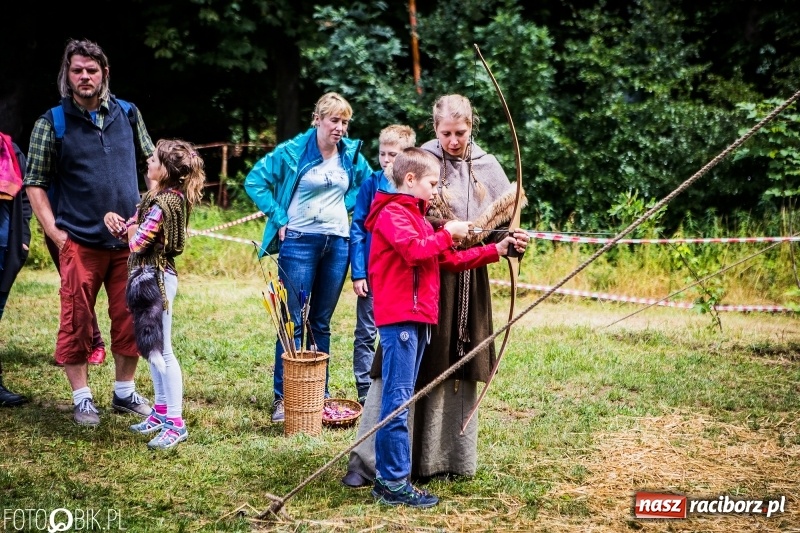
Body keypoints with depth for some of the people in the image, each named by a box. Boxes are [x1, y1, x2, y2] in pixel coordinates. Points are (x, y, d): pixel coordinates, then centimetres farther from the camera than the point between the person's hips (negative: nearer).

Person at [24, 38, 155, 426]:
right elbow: (35, 183, -1)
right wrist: (55, 233, -9)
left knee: (130, 318, 8)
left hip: (129, 240, 3)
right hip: (80, 243, -3)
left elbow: (151, 165, 17)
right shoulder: (51, 123, -2)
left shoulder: (128, 114, 7)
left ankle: (125, 391, 23)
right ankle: (82, 398, 13)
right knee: (76, 322, 1)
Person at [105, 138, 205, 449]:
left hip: (156, 279, -10)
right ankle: (162, 411, 28)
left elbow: (137, 243, -24)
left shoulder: (163, 204, -21)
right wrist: (115, 221, -7)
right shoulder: (161, 197, 11)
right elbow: (130, 231, 14)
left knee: (161, 352, -6)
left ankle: (175, 424, 0)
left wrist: (130, 230, -2)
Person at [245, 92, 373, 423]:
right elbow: (255, 181, -5)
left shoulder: (352, 154, 5)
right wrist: (279, 219, -8)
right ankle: (283, 397, 3)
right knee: (292, 320, -3)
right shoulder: (293, 151, -7)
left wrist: (348, 206, 6)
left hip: (338, 243, 4)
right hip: (299, 242, -4)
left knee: (321, 322, 11)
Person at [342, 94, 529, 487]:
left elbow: (505, 220, 10)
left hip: (469, 282, 4)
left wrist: (514, 241, -12)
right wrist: (441, 233, -20)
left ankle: (448, 456, 24)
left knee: (460, 369, 10)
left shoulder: (486, 166, 7)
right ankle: (367, 461, 0)